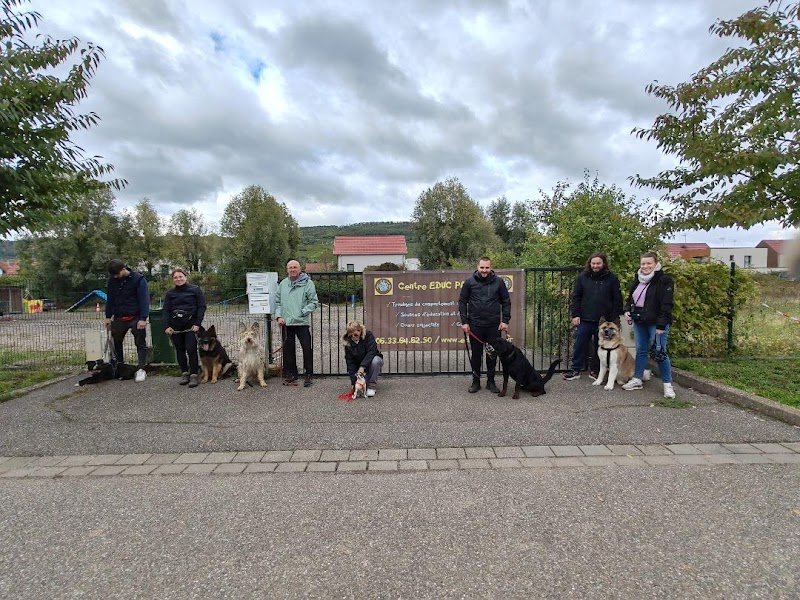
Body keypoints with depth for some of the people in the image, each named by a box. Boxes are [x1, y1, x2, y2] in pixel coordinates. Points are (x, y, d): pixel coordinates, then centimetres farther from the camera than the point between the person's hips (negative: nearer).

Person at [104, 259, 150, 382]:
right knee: (116, 342, 14)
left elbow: (144, 299, -15)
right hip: (119, 318, 6)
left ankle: (141, 369, 1)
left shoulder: (138, 279, -12)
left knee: (140, 343, -2)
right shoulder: (112, 280, 5)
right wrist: (108, 316, 12)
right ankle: (120, 365, 31)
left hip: (136, 318, -5)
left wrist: (143, 318, -20)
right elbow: (110, 299, 15)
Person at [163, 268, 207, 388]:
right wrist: (167, 326, -1)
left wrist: (197, 323, -9)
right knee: (180, 350, 7)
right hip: (175, 326, 4)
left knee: (191, 349, -10)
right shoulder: (170, 293, 12)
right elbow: (166, 310, 10)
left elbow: (202, 307, -2)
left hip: (191, 325, -4)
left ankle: (194, 375, -3)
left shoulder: (195, 290, 1)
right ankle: (184, 373, 17)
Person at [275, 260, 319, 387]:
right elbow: (277, 302, 15)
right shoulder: (282, 284, 12)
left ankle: (308, 375, 7)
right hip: (286, 323, 4)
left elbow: (314, 302, -3)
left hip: (302, 322, -4)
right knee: (288, 350, 10)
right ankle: (291, 375, 22)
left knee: (307, 349, -3)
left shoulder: (307, 283, -2)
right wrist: (279, 316, 2)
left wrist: (303, 312, -13)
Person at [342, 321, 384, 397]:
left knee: (375, 360, -37)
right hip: (358, 366, 2)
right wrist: (354, 379, -20)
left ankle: (371, 386, -20)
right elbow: (350, 363, -11)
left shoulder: (368, 335, -17)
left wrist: (362, 366, -39)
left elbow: (371, 352, -29)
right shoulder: (347, 343, -10)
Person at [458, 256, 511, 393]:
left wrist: (505, 321, -2)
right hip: (475, 325, 0)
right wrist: (464, 322, -4)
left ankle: (491, 382, 22)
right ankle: (476, 382, 20)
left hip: (494, 325, 1)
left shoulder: (498, 282, 0)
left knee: (492, 354, 8)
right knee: (476, 354, 8)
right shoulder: (469, 282, -1)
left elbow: (506, 302, 5)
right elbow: (462, 302, 2)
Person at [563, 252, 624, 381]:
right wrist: (575, 315, -3)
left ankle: (595, 370, 22)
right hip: (585, 319, 0)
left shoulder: (612, 278, 1)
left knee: (600, 346, 10)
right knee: (580, 345, 4)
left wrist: (616, 317, -2)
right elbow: (576, 297, 3)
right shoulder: (583, 277, 3)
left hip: (604, 320, 0)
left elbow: (617, 299, 1)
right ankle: (575, 370, 13)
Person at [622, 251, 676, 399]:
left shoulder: (664, 280, -11)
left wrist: (661, 325, -21)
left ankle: (668, 385, 6)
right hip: (639, 322, 7)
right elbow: (630, 297, 22)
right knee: (641, 351, 13)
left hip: (656, 323, -7)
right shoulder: (637, 279, 12)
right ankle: (637, 380, 21)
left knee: (660, 353, -5)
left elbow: (666, 304, -16)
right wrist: (628, 311, 5)